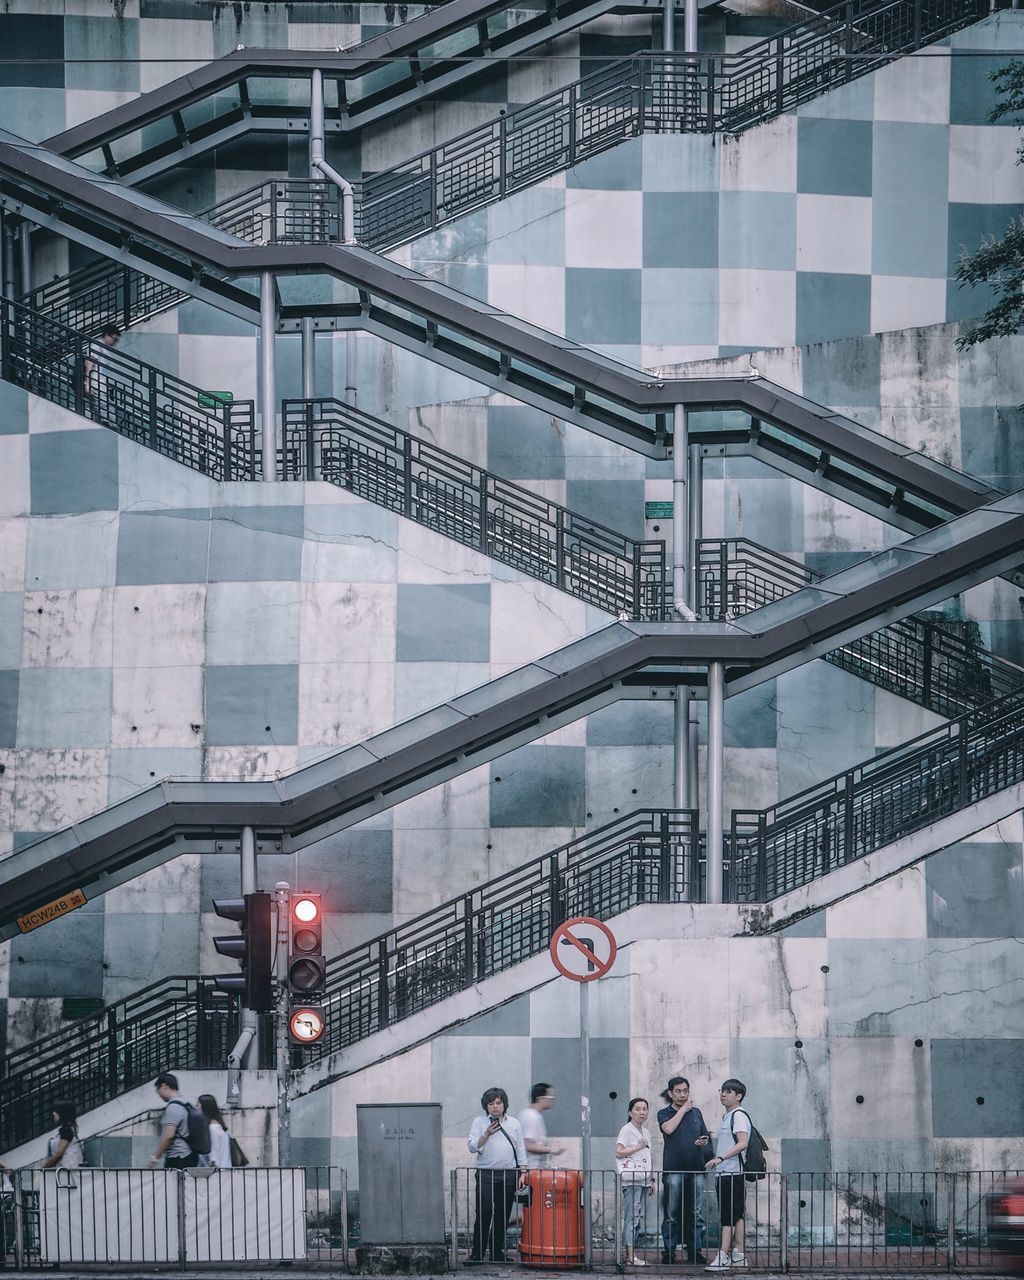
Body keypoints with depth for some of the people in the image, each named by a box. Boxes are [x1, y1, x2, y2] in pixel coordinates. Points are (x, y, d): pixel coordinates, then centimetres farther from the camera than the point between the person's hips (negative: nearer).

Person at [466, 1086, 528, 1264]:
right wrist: (487, 1134, -14)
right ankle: (476, 1254, -8)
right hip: (486, 1174, -3)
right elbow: (473, 1147, -1)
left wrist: (523, 1172, 4)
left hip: (509, 1175, 3)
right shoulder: (479, 1122, 6)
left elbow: (521, 1149, 13)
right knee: (484, 1214, -11)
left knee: (502, 1216, 6)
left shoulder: (514, 1123, 12)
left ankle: (498, 1253, 13)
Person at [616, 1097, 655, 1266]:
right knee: (632, 1216, -12)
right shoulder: (627, 1130, -5)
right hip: (631, 1179, -8)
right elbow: (619, 1152, -13)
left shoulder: (646, 1131, 20)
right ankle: (631, 1256, -14)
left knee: (639, 1216, 5)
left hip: (643, 1179, 8)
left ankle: (629, 1253, 8)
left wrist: (651, 1179, 23)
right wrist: (638, 1147, -13)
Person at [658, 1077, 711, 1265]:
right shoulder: (664, 1113, 5)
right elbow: (668, 1128, -15)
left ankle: (694, 1251, 8)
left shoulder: (696, 1112, 17)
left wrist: (704, 1140, -1)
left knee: (696, 1214, 3)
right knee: (671, 1214, -3)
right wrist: (683, 1109, -6)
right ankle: (668, 1253, 1)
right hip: (673, 1169, -3)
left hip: (696, 1168, 4)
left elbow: (705, 1135, 23)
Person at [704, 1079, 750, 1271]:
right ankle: (738, 1255, 12)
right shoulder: (727, 1117, 21)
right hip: (724, 1174, 10)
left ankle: (723, 1257, -16)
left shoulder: (739, 1116, -10)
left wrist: (721, 1158, -28)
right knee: (736, 1215, 10)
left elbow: (742, 1143, -22)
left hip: (733, 1173, -10)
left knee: (728, 1216, -12)